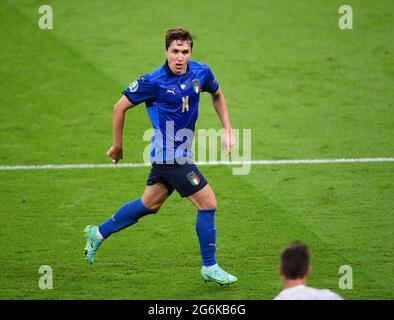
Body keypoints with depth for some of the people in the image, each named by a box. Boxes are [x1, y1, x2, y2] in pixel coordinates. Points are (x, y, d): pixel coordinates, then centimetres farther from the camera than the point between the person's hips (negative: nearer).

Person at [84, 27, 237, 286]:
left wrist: (228, 129, 12)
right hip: (170, 155, -7)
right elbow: (120, 107, -8)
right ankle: (209, 267, 7)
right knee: (208, 202, -6)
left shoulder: (201, 72, -2)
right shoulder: (154, 82, -20)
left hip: (178, 154, 7)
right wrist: (117, 146, 0)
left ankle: (99, 233, 37)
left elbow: (217, 95, 20)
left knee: (149, 204, 21)